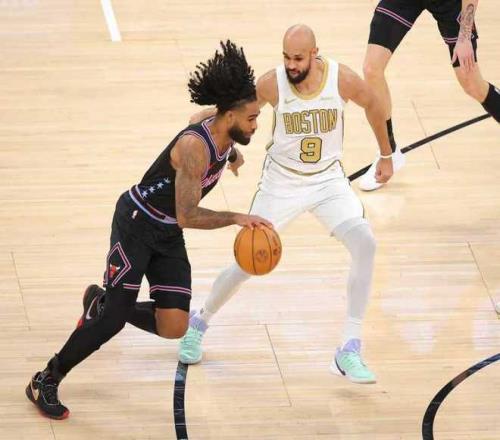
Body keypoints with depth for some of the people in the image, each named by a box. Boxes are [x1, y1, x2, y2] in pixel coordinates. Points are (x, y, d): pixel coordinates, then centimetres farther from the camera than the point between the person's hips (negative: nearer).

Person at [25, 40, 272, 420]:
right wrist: (236, 218, -27)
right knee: (115, 318, -9)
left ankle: (100, 304, 26)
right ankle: (46, 382, 9)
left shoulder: (225, 140, -3)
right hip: (137, 224, -8)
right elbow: (187, 217, -30)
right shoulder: (194, 146, -30)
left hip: (168, 235, 8)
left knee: (174, 328, -2)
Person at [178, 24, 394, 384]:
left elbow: (373, 105, 5)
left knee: (365, 244, -23)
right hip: (282, 181, -1)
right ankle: (199, 324, 32)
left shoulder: (342, 79, -17)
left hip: (328, 179, 1)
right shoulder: (272, 84, -20)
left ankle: (349, 352, -19)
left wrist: (386, 155, 14)